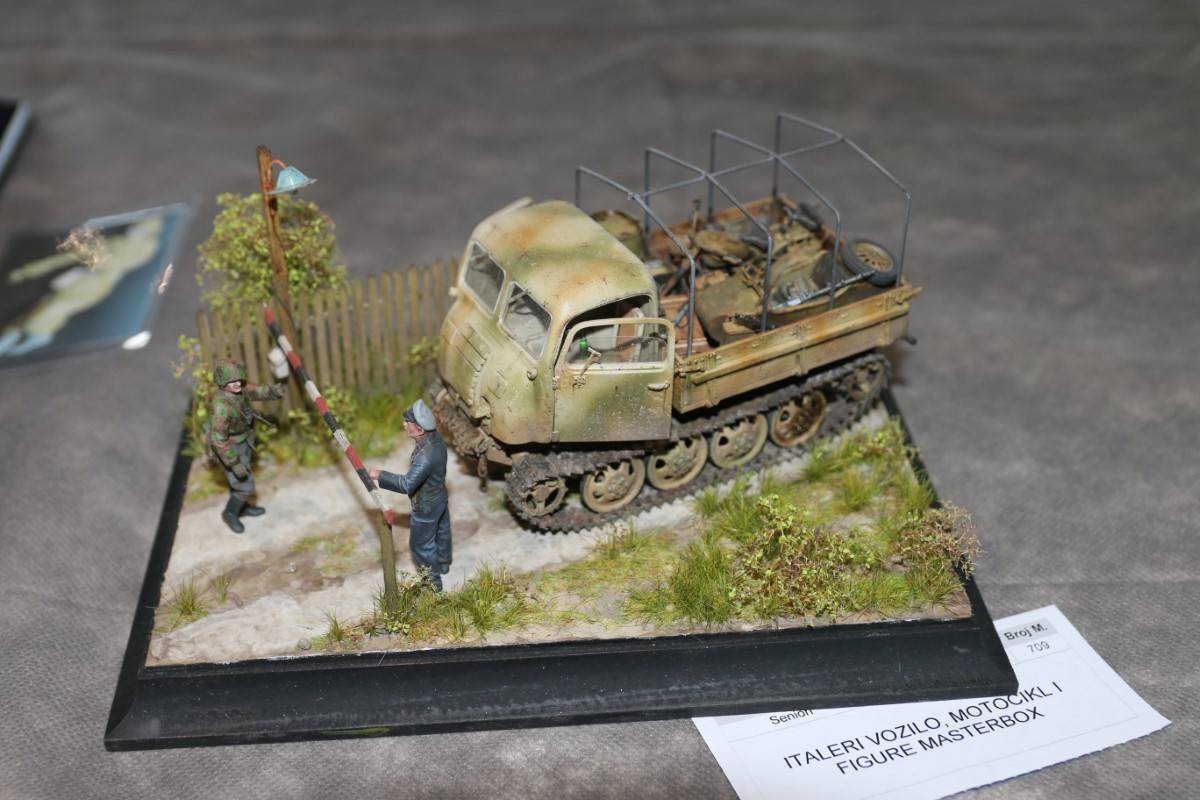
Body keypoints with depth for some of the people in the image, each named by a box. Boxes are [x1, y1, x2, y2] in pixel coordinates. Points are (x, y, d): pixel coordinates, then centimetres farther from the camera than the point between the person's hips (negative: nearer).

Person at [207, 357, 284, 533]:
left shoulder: (240, 388, -17)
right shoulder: (220, 407, -38)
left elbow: (258, 391, 1)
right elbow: (219, 440, -32)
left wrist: (273, 390, -23)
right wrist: (235, 463, -27)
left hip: (243, 441, 7)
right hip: (229, 448, -7)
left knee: (239, 478, 28)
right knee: (245, 485, 5)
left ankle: (242, 506, 51)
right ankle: (230, 513, 31)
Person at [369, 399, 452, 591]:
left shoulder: (425, 457, -42)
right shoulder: (435, 436, -15)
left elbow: (407, 485, -36)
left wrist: (381, 475, -29)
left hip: (426, 505, -9)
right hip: (439, 496, 9)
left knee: (421, 543, 15)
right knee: (441, 530, 31)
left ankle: (432, 582, 34)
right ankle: (443, 564, 56)